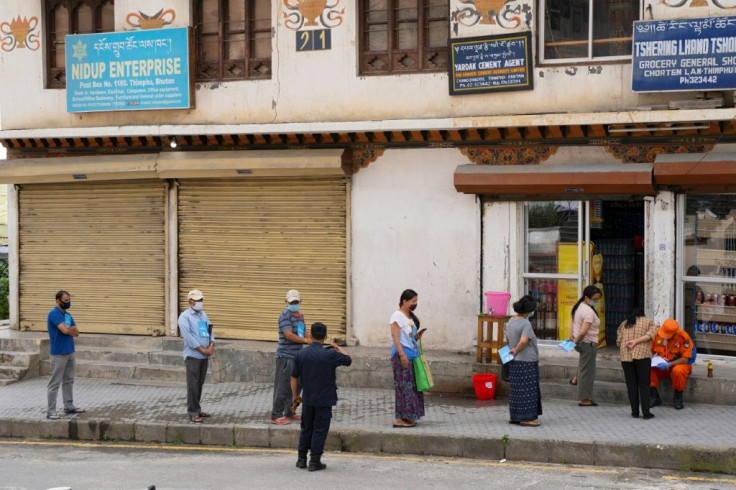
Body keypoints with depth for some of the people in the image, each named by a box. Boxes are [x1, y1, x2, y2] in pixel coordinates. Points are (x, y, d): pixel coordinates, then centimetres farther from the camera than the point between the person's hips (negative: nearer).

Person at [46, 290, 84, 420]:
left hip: (70, 352, 8)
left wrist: (69, 329, -12)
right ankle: (51, 411, 0)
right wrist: (72, 329, -2)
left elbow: (76, 332, 8)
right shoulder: (54, 313, -13)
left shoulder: (68, 315, 14)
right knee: (55, 383, -4)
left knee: (68, 381, 14)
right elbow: (65, 330, -23)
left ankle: (69, 407, 22)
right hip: (58, 354, -8)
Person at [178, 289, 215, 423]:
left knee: (200, 384, 11)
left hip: (205, 356, 7)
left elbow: (210, 331, 13)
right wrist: (202, 349, -14)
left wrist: (211, 346, -5)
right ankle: (193, 413, -3)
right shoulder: (185, 316, -7)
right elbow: (188, 336, -15)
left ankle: (197, 410, 20)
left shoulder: (204, 315, 16)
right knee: (193, 385, -6)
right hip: (192, 355, -6)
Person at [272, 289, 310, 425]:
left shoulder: (300, 315, 16)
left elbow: (304, 333, 23)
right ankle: (276, 415, 0)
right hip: (286, 356, -9)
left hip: (297, 356, 9)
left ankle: (290, 413, 26)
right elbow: (289, 335, -20)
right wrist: (306, 340, -19)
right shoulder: (285, 315, -12)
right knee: (282, 386, -6)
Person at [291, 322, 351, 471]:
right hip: (324, 400, -4)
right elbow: (348, 360, 1)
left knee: (306, 429, 17)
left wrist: (295, 395, 16)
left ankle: (301, 459, 20)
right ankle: (315, 461, 5)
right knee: (320, 430, 4)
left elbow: (294, 377, 4)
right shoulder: (330, 355, -14)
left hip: (307, 399, 4)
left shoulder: (301, 354, -3)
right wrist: (337, 348, 17)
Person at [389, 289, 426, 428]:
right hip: (402, 355, -8)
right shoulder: (397, 316, -8)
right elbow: (395, 337, -15)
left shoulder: (411, 317, 18)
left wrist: (417, 337, 4)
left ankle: (408, 417, 15)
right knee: (403, 385, -8)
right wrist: (402, 354, -21)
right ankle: (400, 419, -6)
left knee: (412, 385, 9)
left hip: (412, 355, 9)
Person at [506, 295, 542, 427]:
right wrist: (516, 350, -14)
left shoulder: (511, 321, 8)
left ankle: (516, 416, 20)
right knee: (526, 390, -1)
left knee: (516, 389, 14)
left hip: (515, 361, 9)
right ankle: (525, 417, 2)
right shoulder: (525, 323, -18)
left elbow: (508, 338, 18)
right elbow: (524, 341, -30)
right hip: (527, 362, -8)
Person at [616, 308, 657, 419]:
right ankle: (646, 412, -3)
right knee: (644, 384, 1)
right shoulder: (649, 321, 16)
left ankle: (635, 412, 9)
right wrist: (636, 341, -6)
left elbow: (618, 342, 10)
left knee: (631, 384, 7)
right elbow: (651, 334, -3)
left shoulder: (623, 324, 21)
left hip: (626, 356, 2)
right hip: (642, 355, -2)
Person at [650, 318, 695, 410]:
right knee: (648, 369, -25)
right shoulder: (657, 335, -10)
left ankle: (678, 398, -15)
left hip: (680, 364, -3)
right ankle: (654, 397, -12)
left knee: (678, 371, -39)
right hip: (662, 366, 3)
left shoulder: (683, 337, -19)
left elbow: (685, 359, -19)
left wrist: (669, 364, -30)